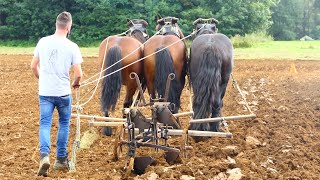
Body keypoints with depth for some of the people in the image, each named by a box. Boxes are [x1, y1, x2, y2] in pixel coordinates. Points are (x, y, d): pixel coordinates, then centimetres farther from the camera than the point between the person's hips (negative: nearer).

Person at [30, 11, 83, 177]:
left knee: (45, 124, 4)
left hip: (45, 93, 2)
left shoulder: (43, 42, 0)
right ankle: (61, 159, 21)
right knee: (64, 124, 16)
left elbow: (33, 66, 8)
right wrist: (76, 83, 10)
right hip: (63, 93, -2)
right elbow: (78, 73, -12)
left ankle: (44, 155, -18)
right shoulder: (72, 46, -10)